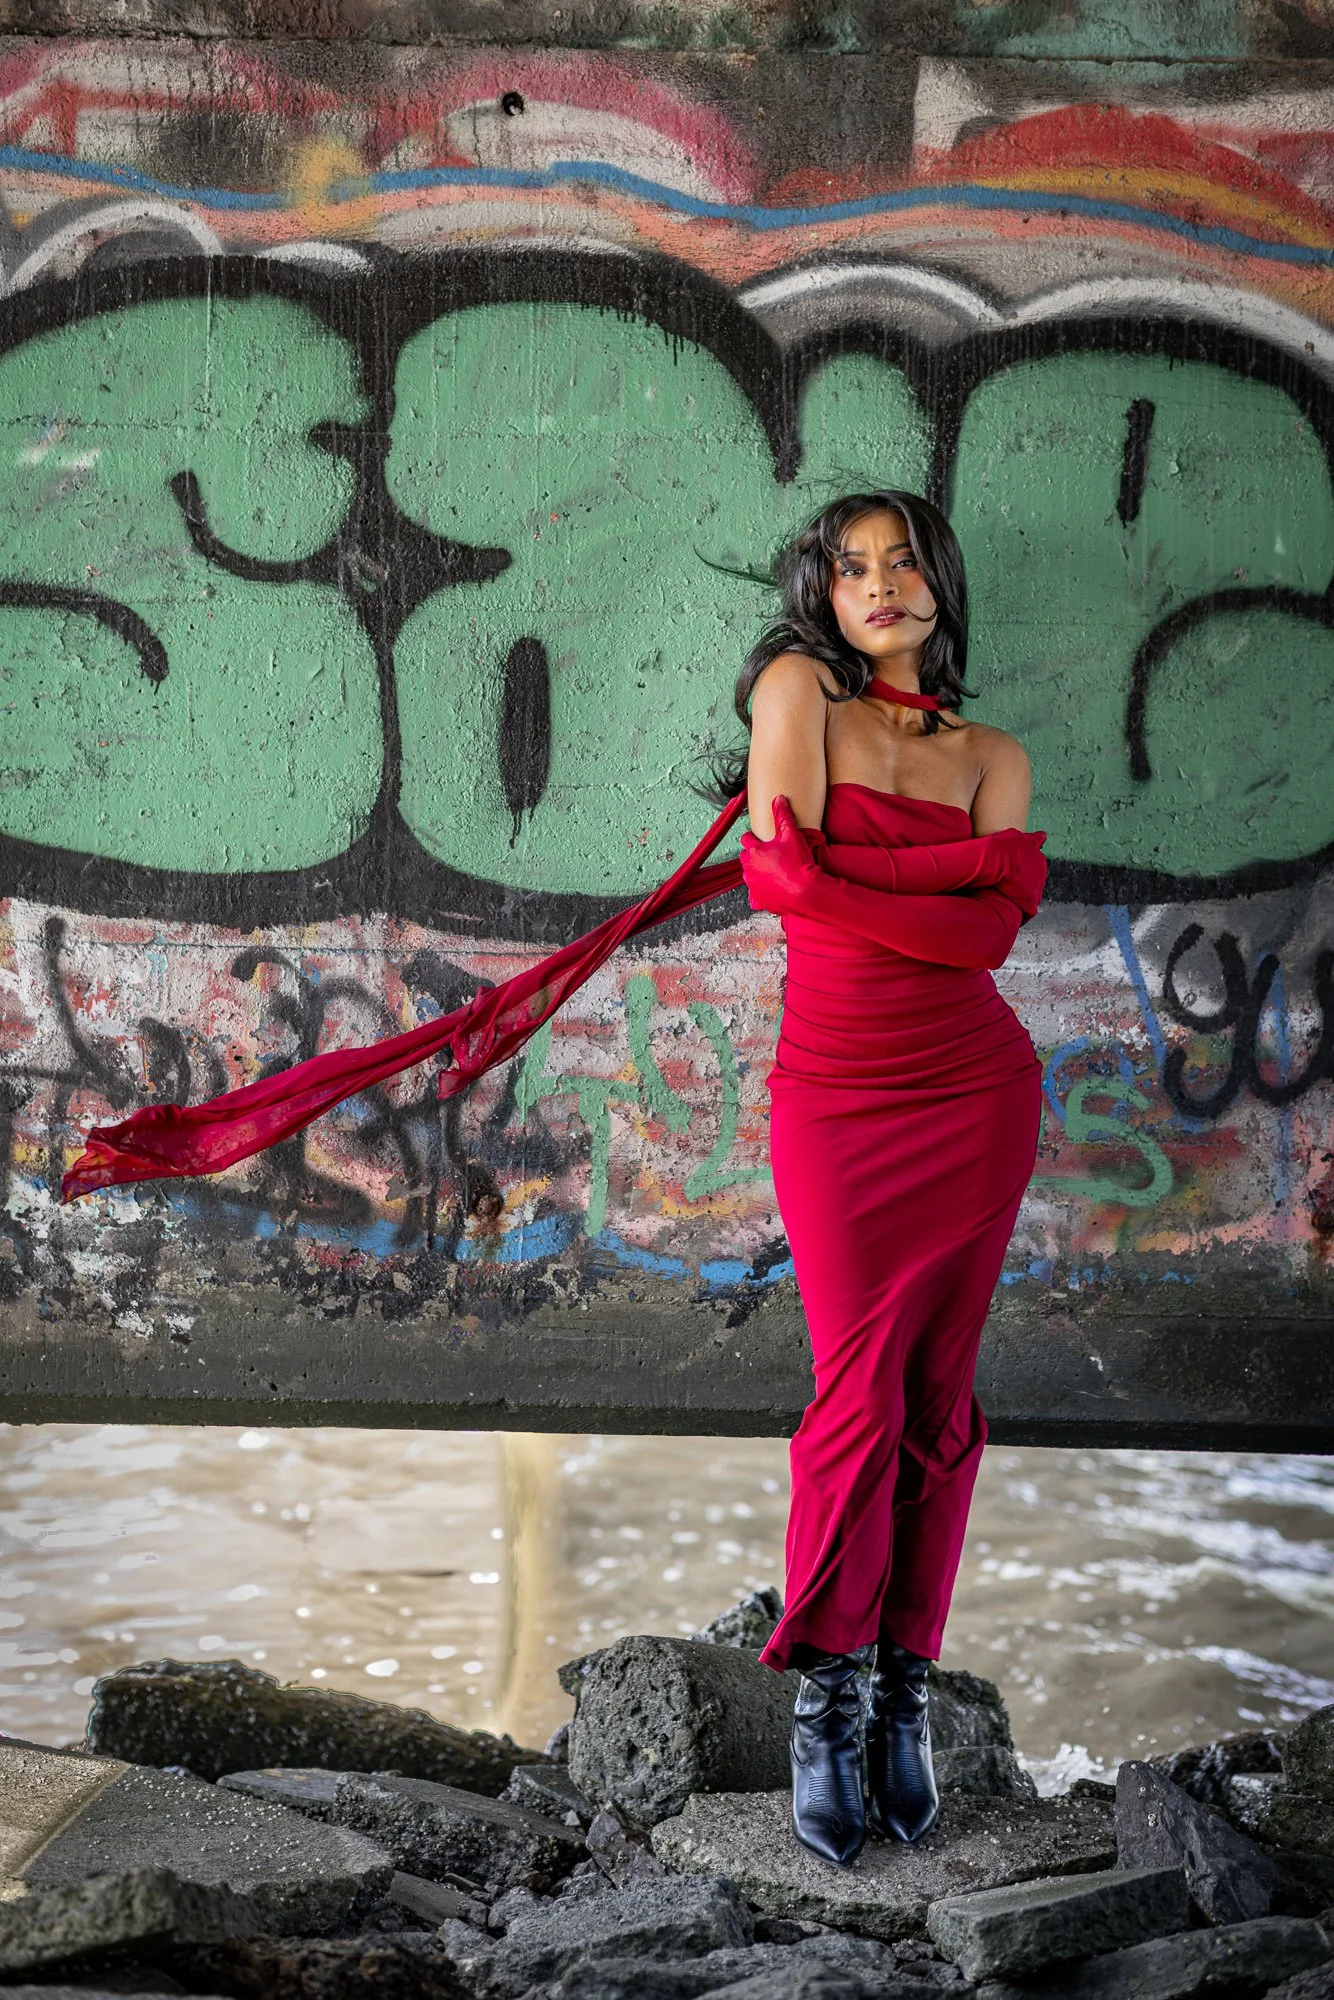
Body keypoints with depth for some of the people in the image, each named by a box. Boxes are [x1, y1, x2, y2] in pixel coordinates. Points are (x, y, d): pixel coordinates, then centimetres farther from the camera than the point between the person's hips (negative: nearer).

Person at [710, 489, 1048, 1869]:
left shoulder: (990, 757, 8)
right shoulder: (798, 689, 1)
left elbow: (990, 935, -7)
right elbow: (792, 870, -15)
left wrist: (831, 873, -12)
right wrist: (981, 854, -10)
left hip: (976, 1092, 3)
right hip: (834, 1097, -3)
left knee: (937, 1399, 4)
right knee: (861, 1398, -6)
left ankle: (905, 1699, 13)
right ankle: (824, 1709, 4)